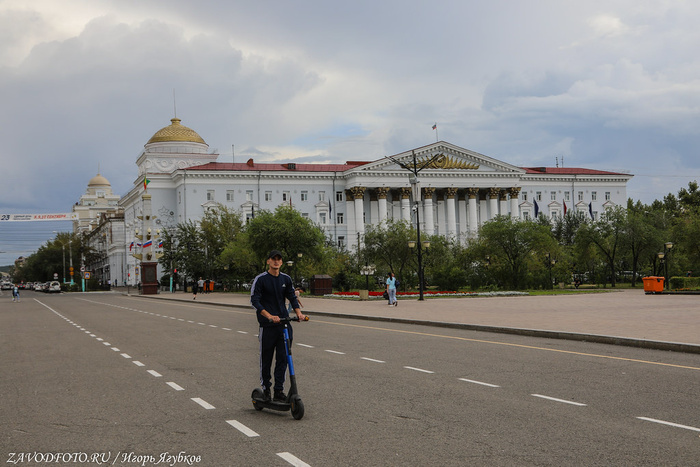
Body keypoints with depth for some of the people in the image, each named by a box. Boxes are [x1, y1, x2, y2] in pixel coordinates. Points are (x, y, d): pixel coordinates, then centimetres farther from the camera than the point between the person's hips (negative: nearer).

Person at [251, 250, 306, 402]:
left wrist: (299, 312, -5)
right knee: (266, 358, 4)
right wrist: (269, 316, -23)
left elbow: (292, 297, 14)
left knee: (283, 358, 0)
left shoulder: (286, 279, 10)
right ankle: (265, 389, 19)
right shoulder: (260, 279, -4)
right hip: (267, 325, -3)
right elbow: (254, 300, -11)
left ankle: (279, 391, 6)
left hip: (284, 323, 4)